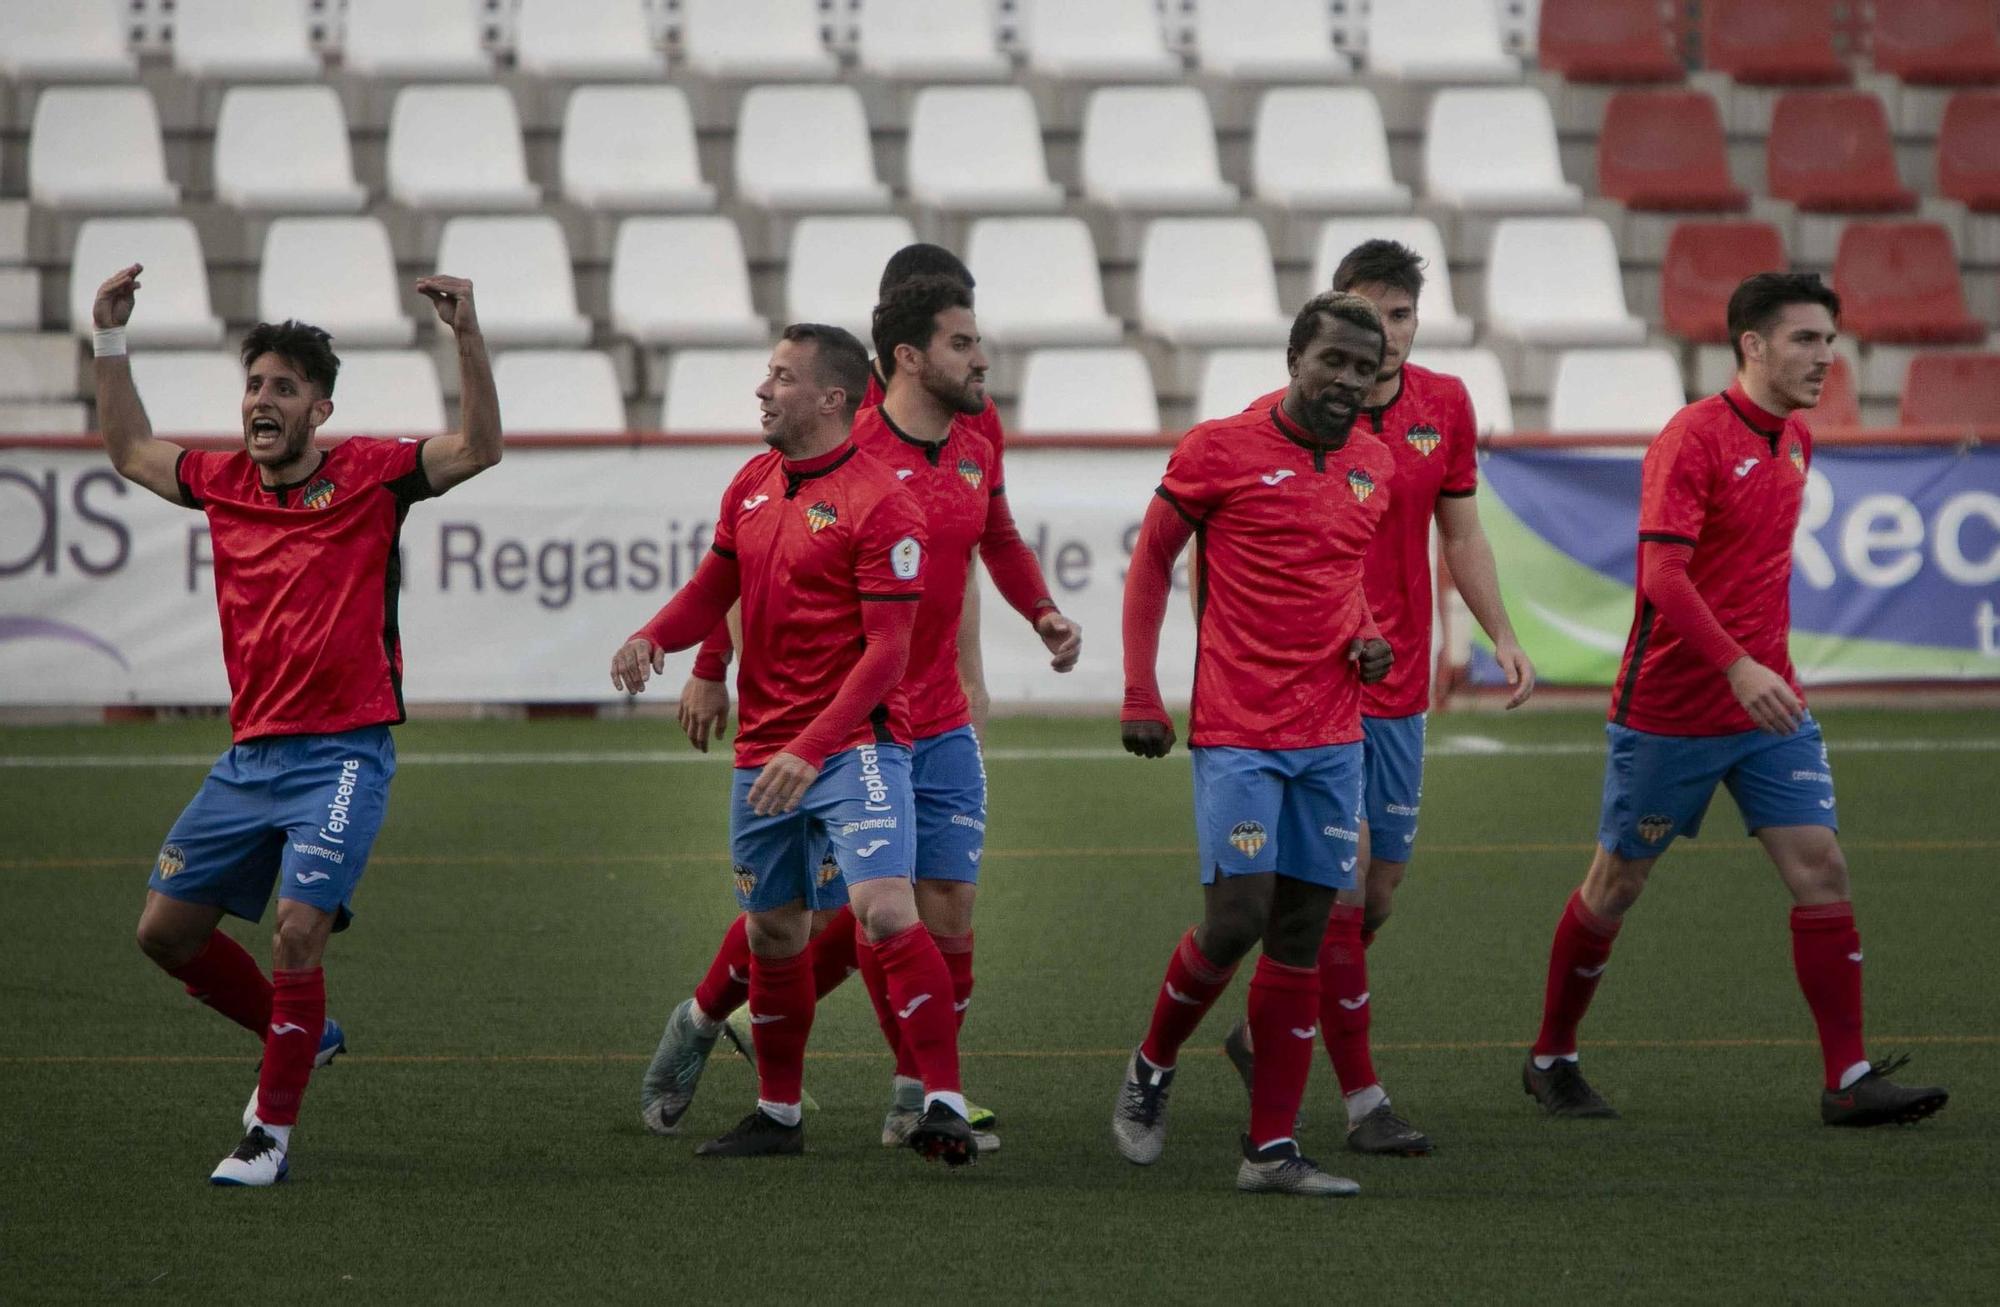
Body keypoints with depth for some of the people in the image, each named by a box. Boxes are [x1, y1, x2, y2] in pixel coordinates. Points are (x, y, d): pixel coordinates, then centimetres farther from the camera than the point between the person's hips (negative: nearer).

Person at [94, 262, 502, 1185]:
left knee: (298, 929, -17)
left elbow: (478, 447, -10)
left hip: (343, 754, -6)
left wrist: (468, 337, -21)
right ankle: (302, 1036, 30)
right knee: (166, 928, 8)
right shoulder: (223, 481, 10)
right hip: (250, 755, 6)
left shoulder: (367, 476, -3)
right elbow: (130, 451, 26)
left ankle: (271, 1134, -5)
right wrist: (110, 342, 19)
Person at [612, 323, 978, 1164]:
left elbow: (886, 649, -17)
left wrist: (810, 750, -26)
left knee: (885, 910, -21)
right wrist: (651, 639, -3)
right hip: (764, 749, 8)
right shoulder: (753, 486, 10)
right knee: (772, 933, 15)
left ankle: (944, 1105, -21)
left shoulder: (879, 503, -14)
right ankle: (778, 1116, 30)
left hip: (853, 742, -8)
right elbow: (713, 589, 19)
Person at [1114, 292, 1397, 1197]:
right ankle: (1151, 1071, 17)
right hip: (1237, 732, -5)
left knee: (1302, 935, 4)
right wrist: (1140, 697, -3)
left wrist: (1369, 640, 6)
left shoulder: (1374, 468, 11)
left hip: (1332, 736, 5)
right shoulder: (1219, 451, -6)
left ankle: (1271, 1149, 6)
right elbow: (1149, 561, 1)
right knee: (1235, 918, -11)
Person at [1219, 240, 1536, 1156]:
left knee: (1378, 894, 10)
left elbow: (1461, 536, 16)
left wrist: (1502, 637, 6)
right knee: (1343, 880, -12)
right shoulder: (1285, 419, -10)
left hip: (1398, 692, 6)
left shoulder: (1444, 408, 6)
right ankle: (1363, 1102, -7)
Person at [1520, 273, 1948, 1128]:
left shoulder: (1795, 441, 9)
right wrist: (1737, 666, -34)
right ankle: (1551, 1059, 24)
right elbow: (1663, 575, -24)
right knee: (1616, 884, 7)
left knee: (1820, 869, -6)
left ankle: (1849, 1080, -6)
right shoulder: (1692, 438, -16)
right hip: (1670, 708, -6)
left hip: (1767, 702, 6)